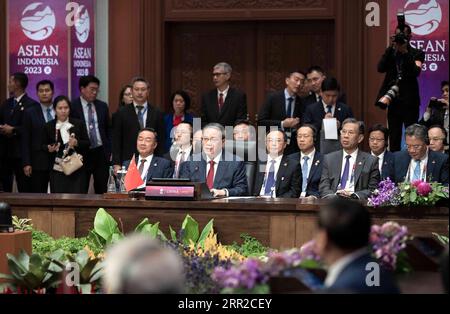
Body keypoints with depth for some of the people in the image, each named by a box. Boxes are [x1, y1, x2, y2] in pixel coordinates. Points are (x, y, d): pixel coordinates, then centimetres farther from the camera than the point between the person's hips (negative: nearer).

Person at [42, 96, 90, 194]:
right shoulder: (49, 127, 4)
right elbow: (43, 145, 10)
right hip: (57, 170, 0)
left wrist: (77, 142, -14)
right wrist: (49, 148, -12)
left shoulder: (78, 124, 4)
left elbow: (87, 143, 5)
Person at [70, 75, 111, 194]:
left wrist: (110, 151, 6)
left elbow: (109, 129, 15)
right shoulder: (72, 107, -6)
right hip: (82, 154, -4)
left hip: (101, 153, 4)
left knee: (102, 189, 6)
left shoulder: (102, 106, 10)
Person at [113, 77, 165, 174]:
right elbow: (116, 140, 4)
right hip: (128, 162, -1)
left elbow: (161, 141, 9)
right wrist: (116, 164, -4)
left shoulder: (157, 114, 9)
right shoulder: (122, 113, 6)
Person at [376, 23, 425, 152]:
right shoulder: (390, 52, 9)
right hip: (393, 99, 3)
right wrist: (391, 48, -12)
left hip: (410, 99, -3)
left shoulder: (417, 54, 1)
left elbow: (415, 72, -15)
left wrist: (405, 52, -21)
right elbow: (381, 68, -6)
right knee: (394, 136, 6)